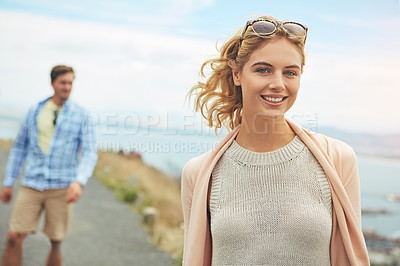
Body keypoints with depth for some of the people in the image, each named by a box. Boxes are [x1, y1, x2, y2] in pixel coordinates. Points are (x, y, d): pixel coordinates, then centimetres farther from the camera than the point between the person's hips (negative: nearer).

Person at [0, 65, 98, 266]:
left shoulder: (81, 115, 0)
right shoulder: (35, 111, 8)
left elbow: (90, 152, -6)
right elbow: (19, 147, 14)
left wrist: (79, 182, -23)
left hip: (62, 188, -2)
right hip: (32, 184, 2)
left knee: (56, 242, 5)